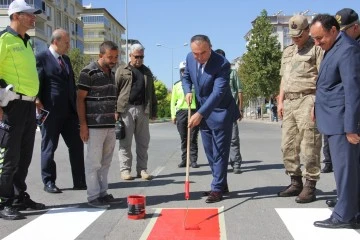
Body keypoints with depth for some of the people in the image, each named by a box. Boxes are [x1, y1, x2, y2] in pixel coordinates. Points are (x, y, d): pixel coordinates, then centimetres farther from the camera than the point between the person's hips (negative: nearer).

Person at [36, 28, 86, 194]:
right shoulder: (41, 58, -5)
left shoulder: (66, 60, 17)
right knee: (49, 148, 4)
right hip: (51, 112, -7)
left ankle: (80, 181, 13)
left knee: (77, 146, 6)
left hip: (69, 111, 7)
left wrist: (77, 106, 14)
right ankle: (49, 182, 15)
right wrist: (38, 102, -17)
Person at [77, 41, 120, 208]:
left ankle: (103, 193, 20)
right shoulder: (88, 72, -8)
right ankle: (93, 196, 6)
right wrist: (83, 124, -13)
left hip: (110, 125, 7)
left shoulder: (112, 73, 14)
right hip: (95, 125, -7)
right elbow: (80, 99, -9)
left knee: (106, 162, 11)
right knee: (93, 162, -1)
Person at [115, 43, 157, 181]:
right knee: (125, 142, -1)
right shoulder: (122, 70, 5)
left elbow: (152, 93, 18)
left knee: (143, 142, 6)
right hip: (126, 109, -3)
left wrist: (153, 111, 12)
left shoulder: (147, 72, 17)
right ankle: (125, 170, 6)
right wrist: (116, 110, -9)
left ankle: (142, 169, 13)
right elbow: (114, 90, -1)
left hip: (143, 110, 4)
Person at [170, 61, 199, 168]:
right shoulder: (176, 85, 12)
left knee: (193, 138, -1)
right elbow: (173, 101, 12)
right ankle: (184, 160, 13)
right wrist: (173, 115, 4)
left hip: (193, 112, -2)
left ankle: (193, 160, 4)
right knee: (183, 139, 6)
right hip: (181, 112, 2)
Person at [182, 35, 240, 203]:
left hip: (220, 112, -7)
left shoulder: (222, 64, -25)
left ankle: (217, 188, 5)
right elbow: (186, 77, 15)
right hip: (202, 112, 7)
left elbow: (218, 93, -32)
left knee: (219, 152, -2)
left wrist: (200, 114, -39)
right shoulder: (190, 58, -5)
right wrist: (188, 91, -5)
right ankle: (221, 185, 25)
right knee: (210, 152, 13)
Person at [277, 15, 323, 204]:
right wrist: (280, 101, 16)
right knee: (288, 146, 8)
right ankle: (296, 182, 19)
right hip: (289, 102, 8)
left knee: (309, 146, -7)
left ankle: (310, 186, 0)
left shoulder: (316, 48, -1)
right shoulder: (288, 51, 22)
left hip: (307, 100, -7)